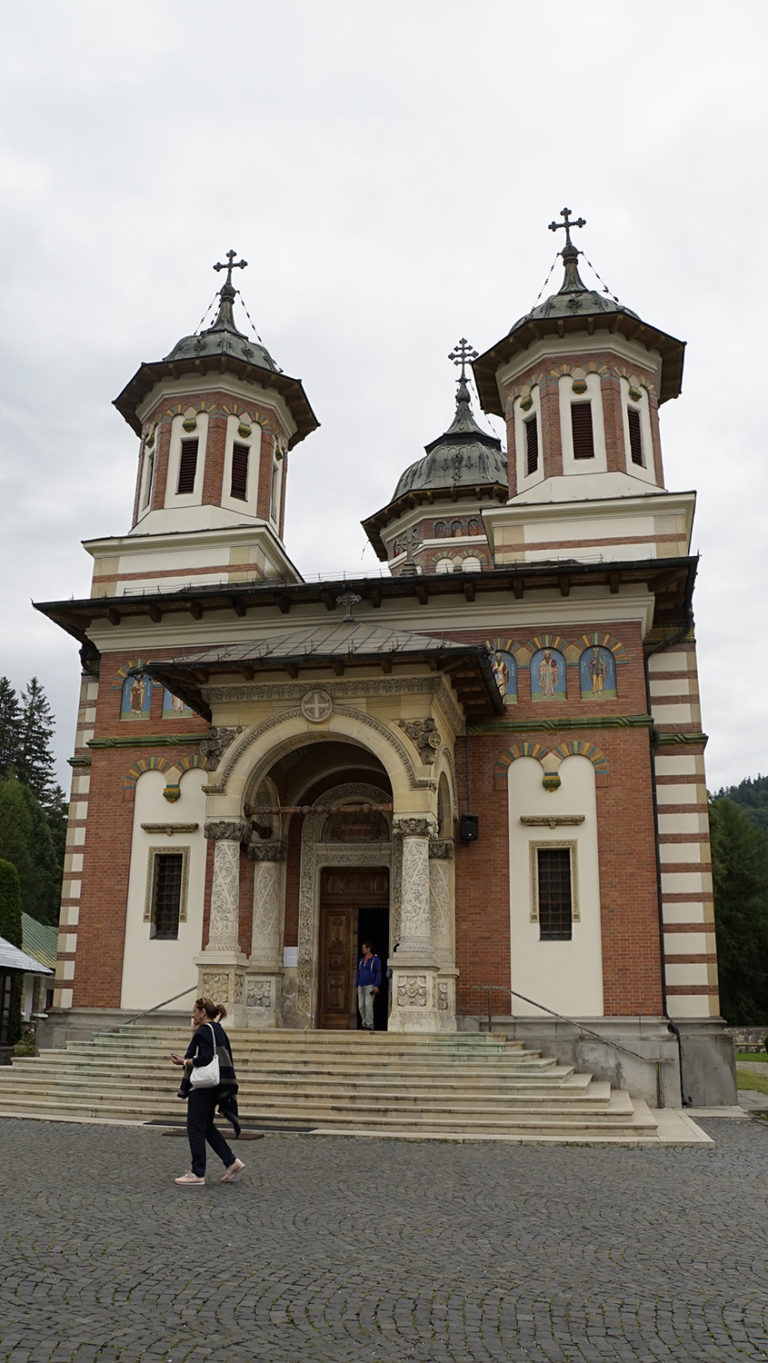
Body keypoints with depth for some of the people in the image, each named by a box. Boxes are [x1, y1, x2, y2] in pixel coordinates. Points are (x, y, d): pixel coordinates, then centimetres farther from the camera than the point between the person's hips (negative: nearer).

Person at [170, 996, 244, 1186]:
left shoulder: (204, 1031, -14)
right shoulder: (219, 1031, 14)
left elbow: (205, 1059, -24)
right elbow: (227, 1059, 18)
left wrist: (184, 1062, -14)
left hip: (203, 1085, -10)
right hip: (219, 1084, 10)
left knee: (195, 1128, 0)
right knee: (207, 1126, 17)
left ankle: (197, 1174, 5)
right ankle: (231, 1162, 12)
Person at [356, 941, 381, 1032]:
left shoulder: (375, 960, -5)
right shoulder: (361, 960, 14)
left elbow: (378, 973, -9)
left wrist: (376, 986, -18)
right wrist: (357, 986, 13)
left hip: (370, 986, -6)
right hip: (361, 986, 6)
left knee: (368, 1005, -15)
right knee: (361, 1006, 2)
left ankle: (370, 1025, -13)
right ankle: (364, 1024, 12)